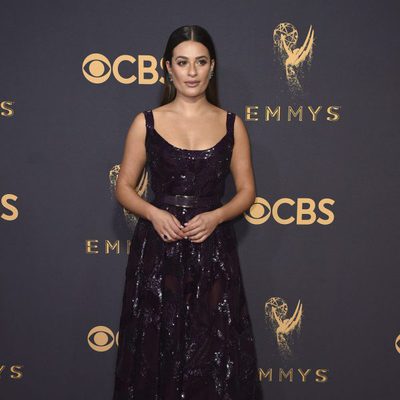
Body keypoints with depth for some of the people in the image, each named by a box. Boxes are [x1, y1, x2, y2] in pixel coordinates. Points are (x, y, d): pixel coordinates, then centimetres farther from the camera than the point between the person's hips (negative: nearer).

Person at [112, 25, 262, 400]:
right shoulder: (146, 122, 2)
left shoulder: (231, 124, 4)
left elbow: (246, 191, 6)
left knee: (214, 350, 2)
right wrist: (154, 213, -13)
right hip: (157, 247, 0)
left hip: (213, 247, 1)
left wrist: (215, 216, -12)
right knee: (157, 348, 5)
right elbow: (124, 187, 6)